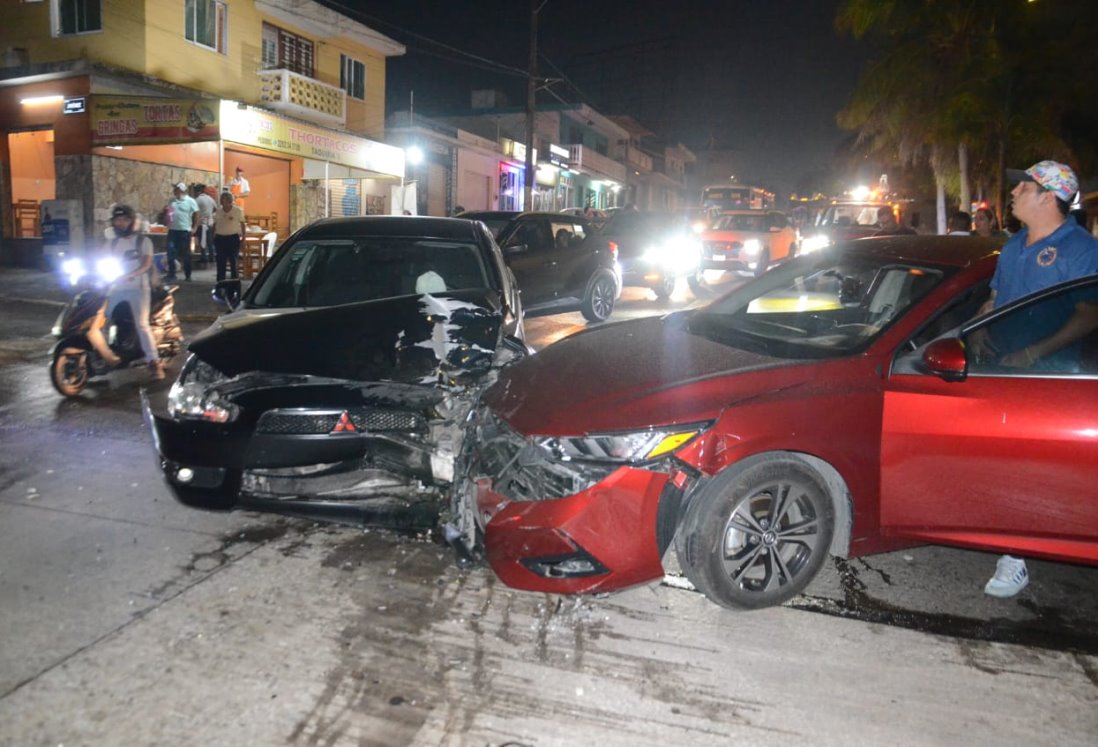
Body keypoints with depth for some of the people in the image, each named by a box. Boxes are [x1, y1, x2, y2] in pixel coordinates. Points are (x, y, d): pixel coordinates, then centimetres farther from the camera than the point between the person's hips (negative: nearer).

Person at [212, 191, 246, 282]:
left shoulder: (237, 210, -3)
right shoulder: (218, 212, 5)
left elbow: (242, 223, 1)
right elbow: (214, 225, 12)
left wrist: (243, 235, -4)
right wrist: (213, 236, 7)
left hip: (233, 238, -3)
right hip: (220, 238, 3)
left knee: (234, 260, 0)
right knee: (221, 261, 7)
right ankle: (220, 280, 16)